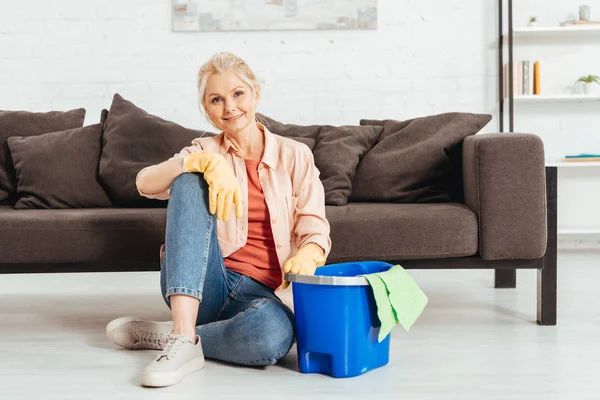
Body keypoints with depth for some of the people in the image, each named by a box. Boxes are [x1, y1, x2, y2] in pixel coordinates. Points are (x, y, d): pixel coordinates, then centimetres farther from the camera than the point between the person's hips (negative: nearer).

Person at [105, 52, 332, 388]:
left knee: (274, 332, -39)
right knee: (190, 180, -23)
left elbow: (315, 232, -1)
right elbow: (145, 183, -9)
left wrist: (306, 258, -24)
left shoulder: (295, 156, 8)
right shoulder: (204, 151, 10)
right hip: (201, 285, 1)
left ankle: (162, 336, -13)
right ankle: (183, 336, -33)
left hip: (261, 293, -1)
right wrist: (205, 161, -26)